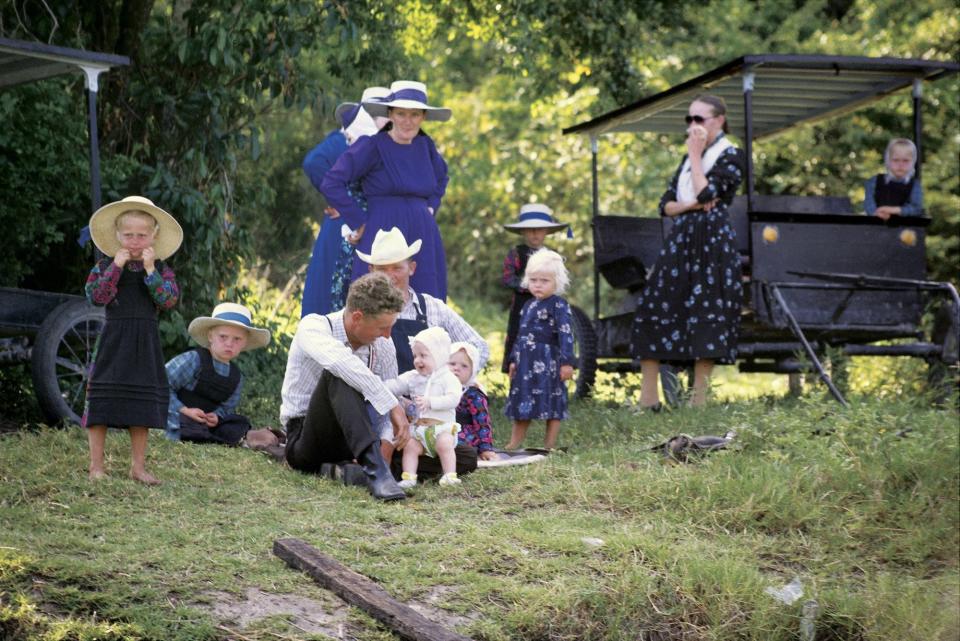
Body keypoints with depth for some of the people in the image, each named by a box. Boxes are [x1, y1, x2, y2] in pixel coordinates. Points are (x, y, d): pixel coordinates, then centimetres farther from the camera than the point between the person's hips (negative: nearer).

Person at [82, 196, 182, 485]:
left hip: (145, 341, 2)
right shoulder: (105, 265, 1)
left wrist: (150, 269, -15)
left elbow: (169, 299, -11)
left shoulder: (160, 268, 4)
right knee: (102, 401, -2)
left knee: (142, 405, 7)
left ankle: (138, 466, 17)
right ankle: (96, 466, 6)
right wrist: (116, 267, -16)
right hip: (114, 339, -1)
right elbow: (96, 296, -13)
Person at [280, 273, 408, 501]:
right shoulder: (313, 326, -15)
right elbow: (338, 361, -38)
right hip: (305, 443, -6)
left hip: (349, 441, 6)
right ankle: (375, 469, -50)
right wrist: (392, 406, -41)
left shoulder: (383, 346, 1)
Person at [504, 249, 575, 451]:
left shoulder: (559, 306, -9)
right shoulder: (529, 306, 15)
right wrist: (514, 360, 22)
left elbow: (566, 335, -15)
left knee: (551, 404, -2)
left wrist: (566, 362, -22)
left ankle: (549, 445, 3)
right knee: (521, 403, 11)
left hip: (548, 362, -8)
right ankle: (514, 444, 17)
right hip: (526, 362, 8)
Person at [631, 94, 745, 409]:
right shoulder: (690, 157, 20)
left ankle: (698, 400, -2)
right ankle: (648, 398, 2)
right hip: (680, 241, 7)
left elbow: (705, 192, -17)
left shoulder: (730, 155, -2)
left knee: (705, 317, -7)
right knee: (650, 309, -1)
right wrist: (693, 205, -6)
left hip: (712, 243, -7)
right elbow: (666, 204, 14)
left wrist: (695, 153, -8)